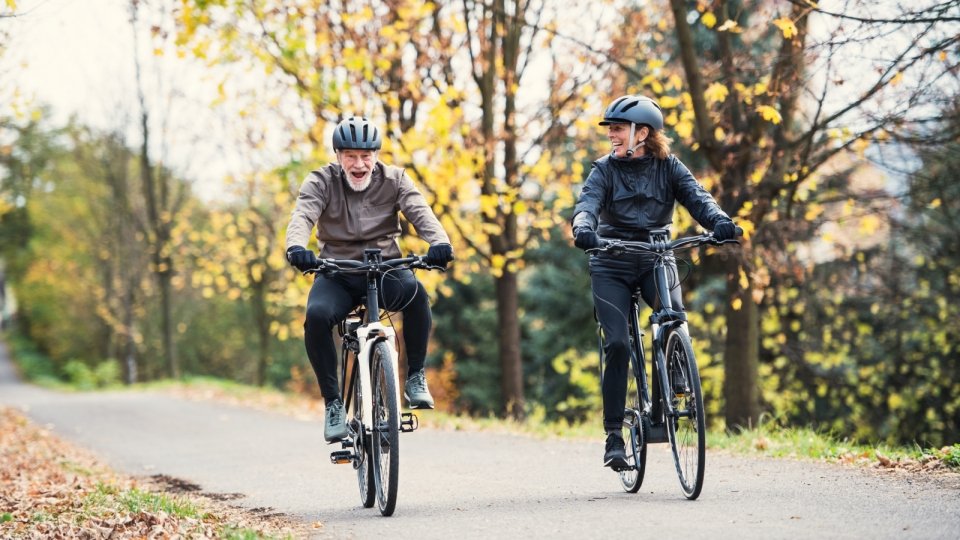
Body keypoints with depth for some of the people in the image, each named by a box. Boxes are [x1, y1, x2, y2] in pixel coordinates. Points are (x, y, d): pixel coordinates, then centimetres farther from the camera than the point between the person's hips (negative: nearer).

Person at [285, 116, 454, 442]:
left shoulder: (393, 180, 0)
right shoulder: (321, 182, -3)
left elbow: (420, 212, -16)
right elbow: (302, 215, -20)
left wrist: (439, 242, -39)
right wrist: (296, 247, -44)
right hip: (336, 273, 0)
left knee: (414, 291, -34)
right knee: (317, 315, -32)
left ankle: (415, 377, -15)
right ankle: (333, 403, -16)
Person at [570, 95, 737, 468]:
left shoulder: (668, 167, 1)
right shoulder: (605, 169, -1)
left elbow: (696, 196, -14)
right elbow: (588, 203, -18)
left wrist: (719, 221, -36)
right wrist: (584, 229, -41)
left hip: (656, 259, 1)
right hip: (612, 266, 0)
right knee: (617, 344, -14)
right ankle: (614, 435, -6)